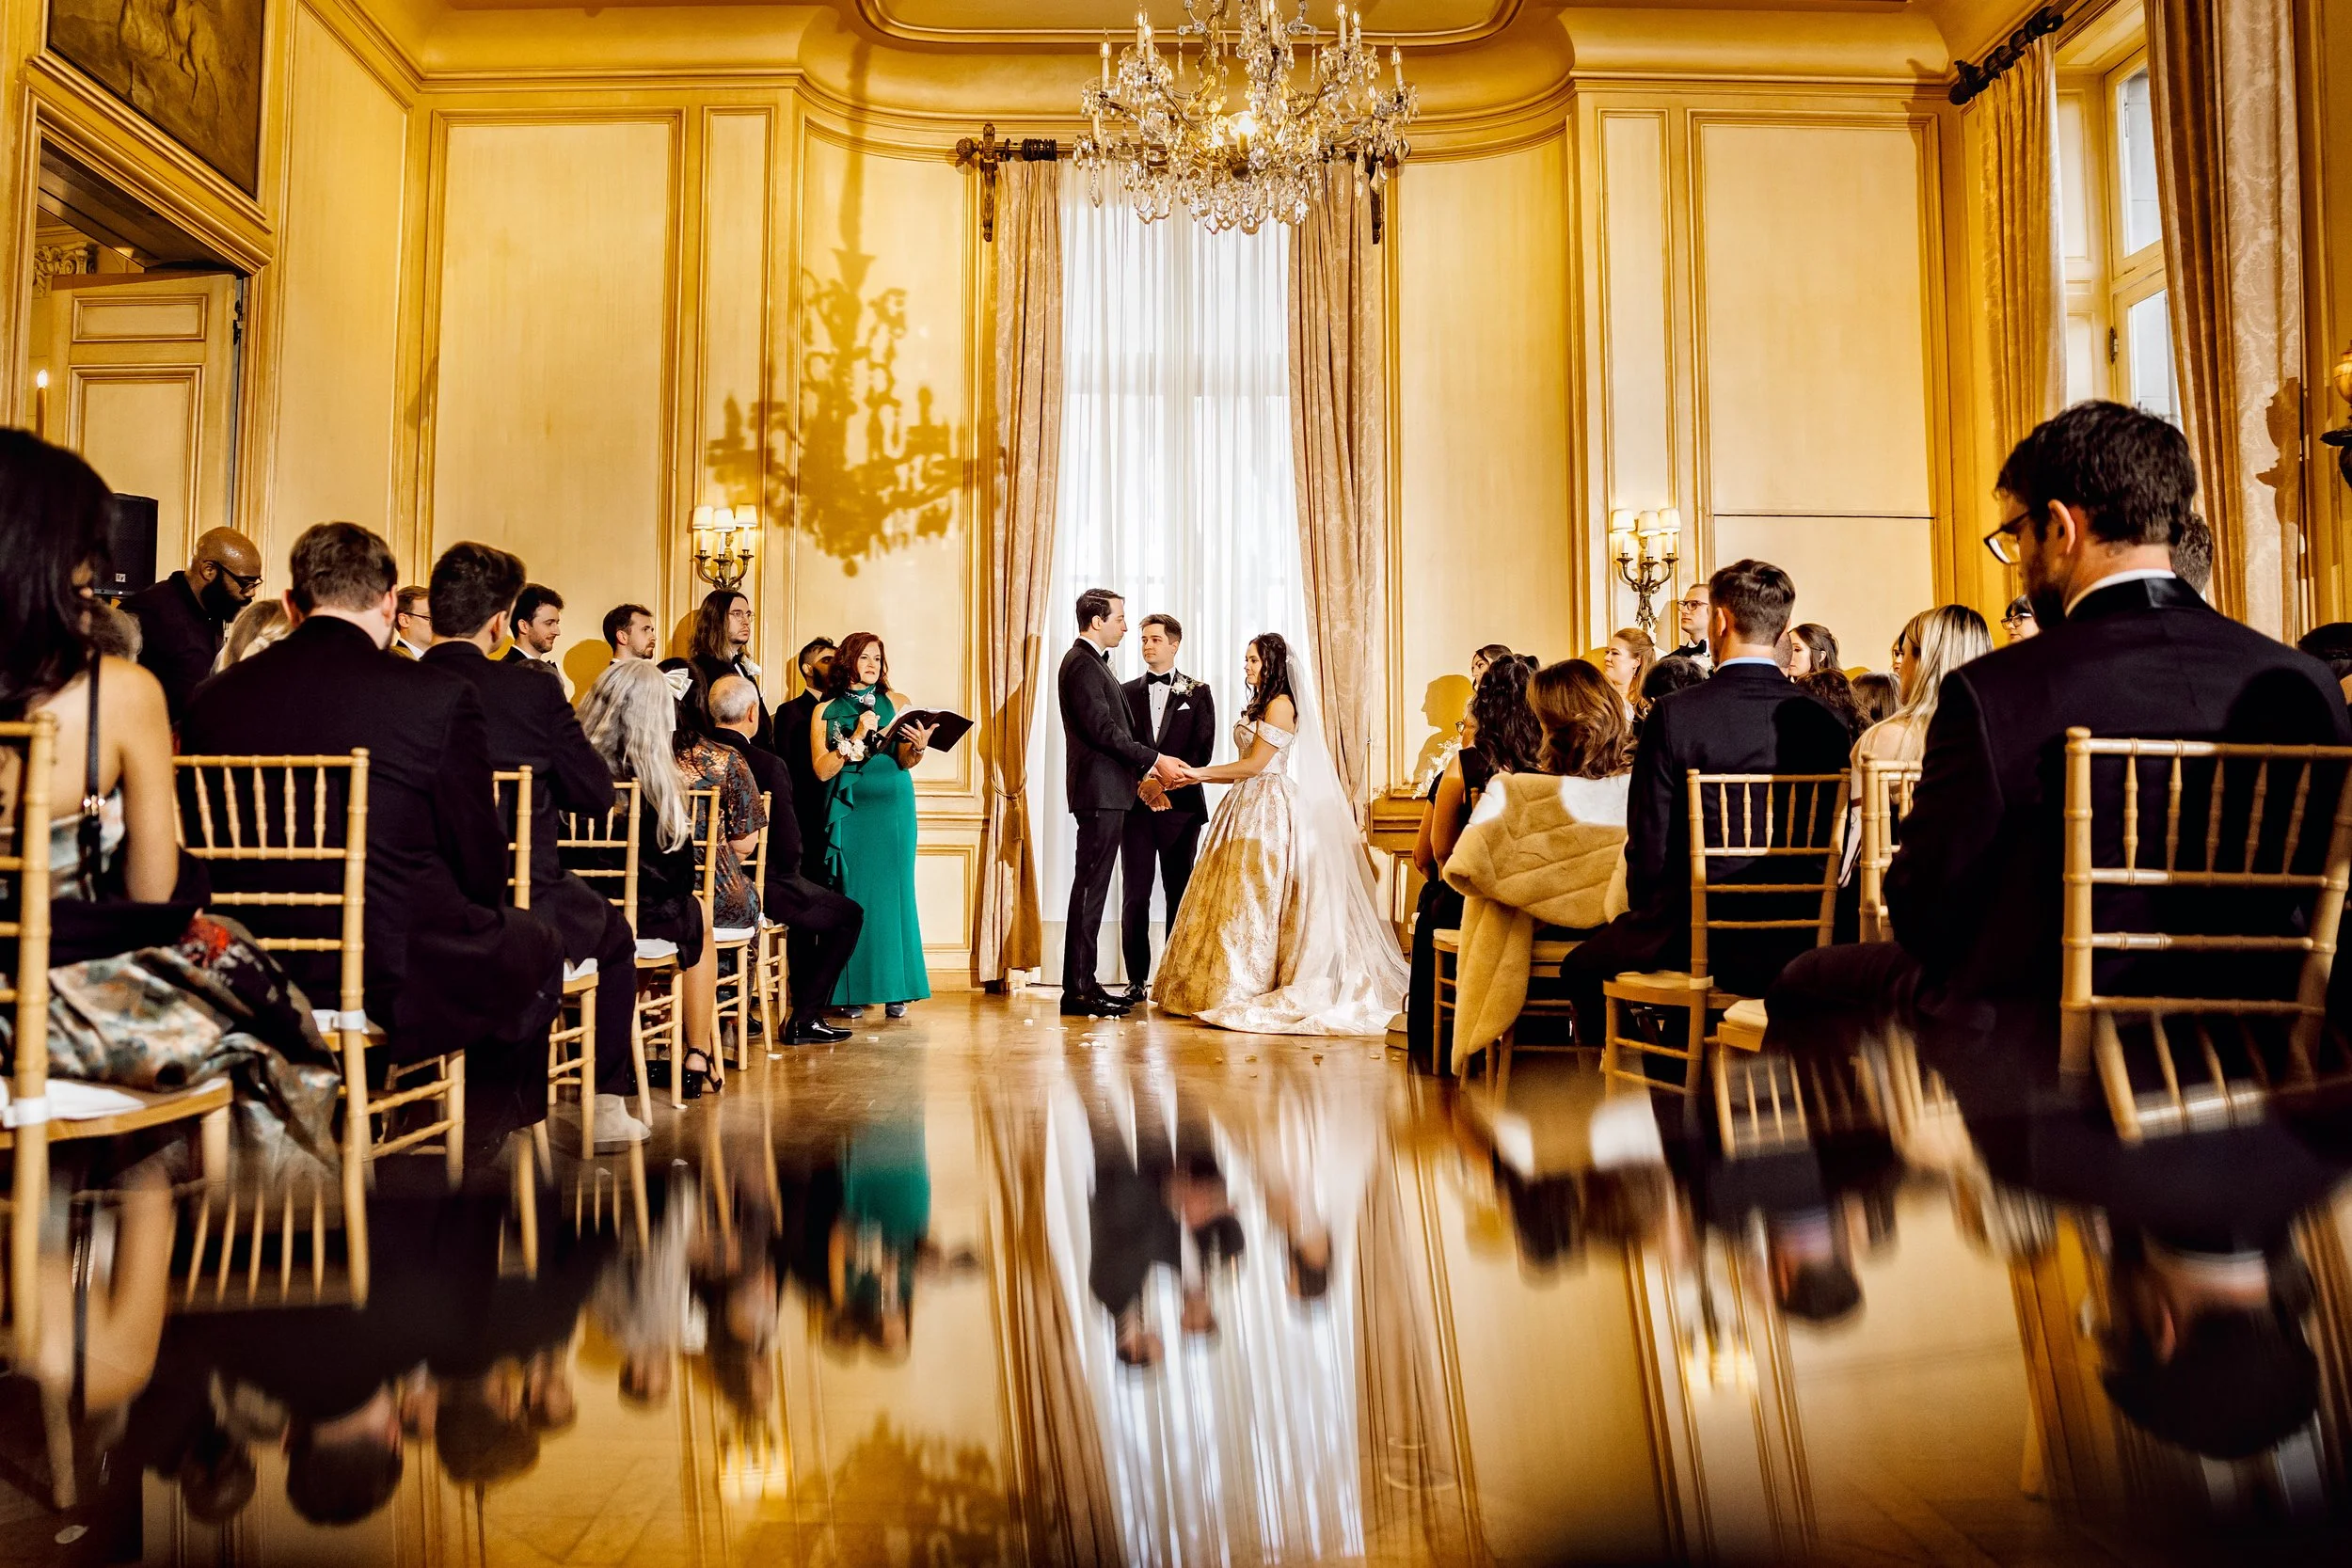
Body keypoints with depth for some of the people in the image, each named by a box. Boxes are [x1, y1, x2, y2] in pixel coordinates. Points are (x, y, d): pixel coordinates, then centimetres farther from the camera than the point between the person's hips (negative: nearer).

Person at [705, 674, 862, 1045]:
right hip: (757, 888, -8)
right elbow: (789, 845, -19)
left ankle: (805, 1009, 39)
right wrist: (786, 873, 5)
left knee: (807, 903, 32)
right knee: (850, 915, 12)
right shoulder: (768, 765, -19)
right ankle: (804, 1019, 10)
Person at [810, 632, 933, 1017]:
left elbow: (905, 763, 0)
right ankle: (852, 990, 5)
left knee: (892, 891, -1)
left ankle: (896, 989, 3)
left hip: (891, 808, 1)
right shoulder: (826, 711, 7)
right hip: (848, 811, 0)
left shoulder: (895, 703, 9)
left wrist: (918, 746, -22)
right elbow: (823, 770, -3)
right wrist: (857, 736, -12)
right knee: (852, 895, -2)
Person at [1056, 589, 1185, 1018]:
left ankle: (1083, 981, 17)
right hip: (1099, 790, -10)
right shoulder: (1081, 664, -11)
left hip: (1109, 791, 10)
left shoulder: (1094, 663, 21)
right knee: (1090, 886, -8)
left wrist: (1138, 774, 18)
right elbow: (1102, 729, -19)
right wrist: (1155, 761, -15)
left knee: (1093, 886, 11)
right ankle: (1077, 990, -5)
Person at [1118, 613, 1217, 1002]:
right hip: (1135, 804, 1)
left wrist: (1167, 784, -12)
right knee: (1135, 894, 0)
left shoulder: (1198, 692, 8)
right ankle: (1137, 980, 5)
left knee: (1179, 893, 2)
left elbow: (1203, 749, -1)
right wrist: (1143, 783, -10)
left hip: (1181, 805, -1)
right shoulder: (1126, 692, 12)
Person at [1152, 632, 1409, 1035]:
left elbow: (1254, 765, -13)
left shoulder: (1281, 705, -10)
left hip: (1269, 812, -9)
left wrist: (1201, 773, -8)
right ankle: (1235, 984, 11)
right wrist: (1195, 777, 11)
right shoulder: (1259, 705, 18)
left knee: (1257, 896, -6)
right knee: (1239, 895, 7)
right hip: (1249, 807, 9)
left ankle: (1250, 988, 0)